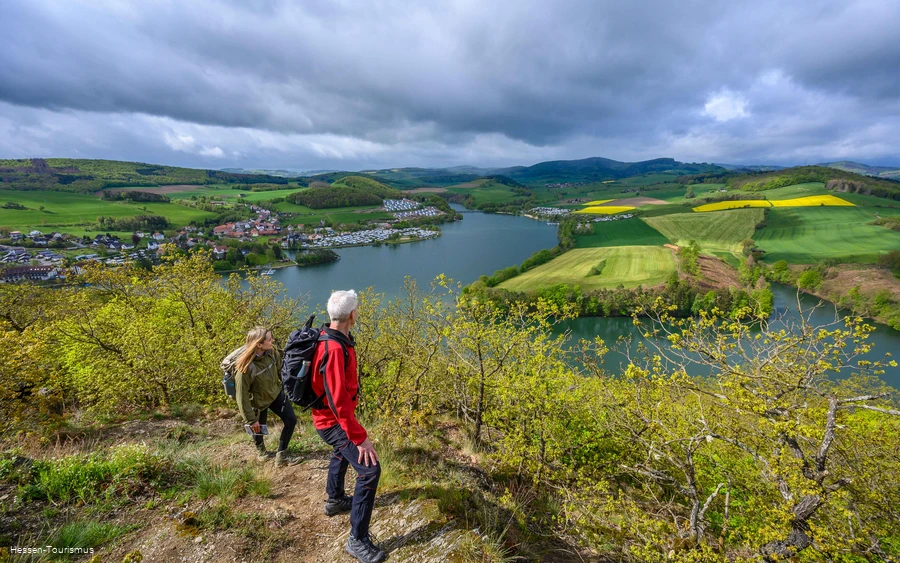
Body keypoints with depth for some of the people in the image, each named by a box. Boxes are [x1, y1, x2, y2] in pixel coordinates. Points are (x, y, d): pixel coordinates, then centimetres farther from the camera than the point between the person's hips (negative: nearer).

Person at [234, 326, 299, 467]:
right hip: (258, 401, -4)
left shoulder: (272, 352, -21)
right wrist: (251, 420, -18)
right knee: (258, 428, 19)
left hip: (276, 393, 4)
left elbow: (280, 369, -3)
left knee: (291, 420, 2)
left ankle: (281, 455, 20)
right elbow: (242, 395, -26)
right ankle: (260, 450, 53)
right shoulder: (245, 367, -35)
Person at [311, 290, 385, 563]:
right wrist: (360, 437, -30)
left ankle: (335, 500, 56)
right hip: (333, 420, -10)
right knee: (369, 469, -11)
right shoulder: (334, 349, -34)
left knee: (343, 453, 33)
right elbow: (338, 400, -34)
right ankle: (358, 540, 3)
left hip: (332, 416, 10)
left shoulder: (331, 337, -1)